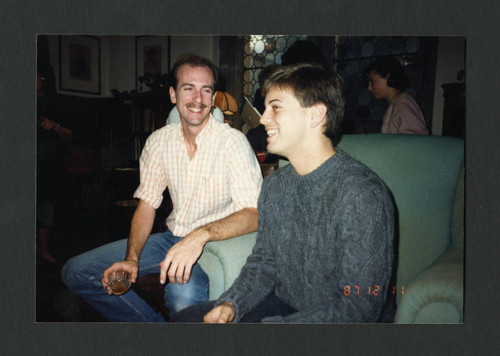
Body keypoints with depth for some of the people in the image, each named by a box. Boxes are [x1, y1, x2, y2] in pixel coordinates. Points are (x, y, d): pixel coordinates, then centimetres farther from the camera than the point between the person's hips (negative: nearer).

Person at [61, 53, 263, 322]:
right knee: (76, 271, 2)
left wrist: (201, 235, -40)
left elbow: (253, 214, -24)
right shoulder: (159, 141, 2)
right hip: (173, 237, 6)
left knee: (183, 293, -39)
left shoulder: (233, 142, -15)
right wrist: (132, 258, -8)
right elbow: (146, 203, 6)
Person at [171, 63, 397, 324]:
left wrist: (265, 325, -25)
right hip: (283, 307, 7)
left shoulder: (363, 195, -23)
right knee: (185, 319, -1)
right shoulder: (275, 186, 2)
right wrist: (231, 304, -9)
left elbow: (359, 309, -23)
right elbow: (264, 261, 9)